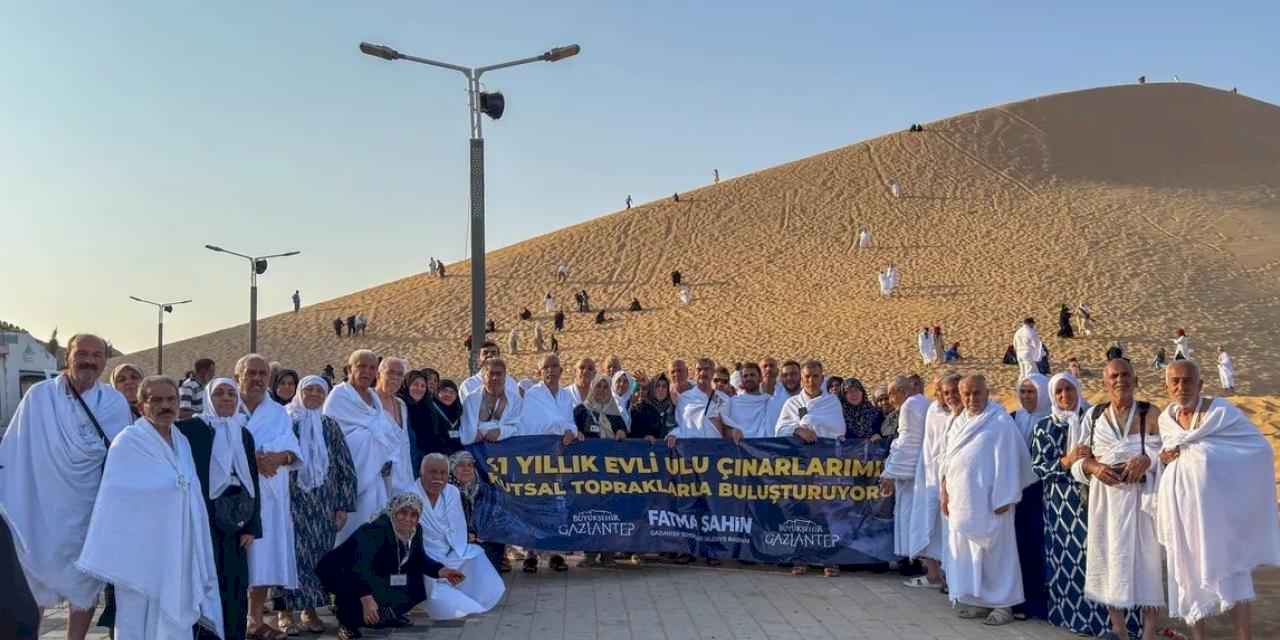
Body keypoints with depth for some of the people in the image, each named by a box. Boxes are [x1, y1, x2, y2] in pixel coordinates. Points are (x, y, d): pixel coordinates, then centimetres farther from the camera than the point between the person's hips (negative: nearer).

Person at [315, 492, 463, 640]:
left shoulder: (415, 530, -10)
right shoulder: (376, 529, -32)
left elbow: (420, 559, 4)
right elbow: (361, 566, -44)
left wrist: (442, 571, -15)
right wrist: (366, 598, -59)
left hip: (375, 577, 8)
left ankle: (384, 614, 14)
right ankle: (346, 614, -6)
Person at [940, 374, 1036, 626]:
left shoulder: (1000, 422, -8)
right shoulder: (959, 423, 13)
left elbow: (1007, 461, -12)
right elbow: (948, 459, 17)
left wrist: (1003, 499, -16)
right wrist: (945, 492, 12)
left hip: (987, 499, -7)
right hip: (961, 499, 7)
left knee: (994, 550, -1)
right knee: (965, 551, 8)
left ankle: (1003, 604, 6)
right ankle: (977, 600, 17)